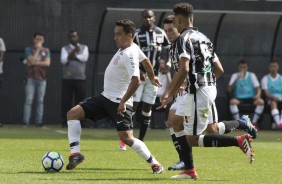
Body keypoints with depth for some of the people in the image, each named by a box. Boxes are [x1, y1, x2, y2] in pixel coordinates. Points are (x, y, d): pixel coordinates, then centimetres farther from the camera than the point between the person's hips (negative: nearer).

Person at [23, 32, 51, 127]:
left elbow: (47, 63, -5)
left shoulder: (46, 51, 9)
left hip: (42, 78, 2)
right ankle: (25, 122, -8)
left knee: (40, 101, 2)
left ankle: (39, 121, 4)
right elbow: (31, 61, -11)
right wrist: (38, 49, -9)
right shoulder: (29, 50, 4)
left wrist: (35, 63, -10)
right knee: (28, 100, -7)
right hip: (31, 78, -2)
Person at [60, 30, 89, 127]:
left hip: (80, 78, 1)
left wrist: (74, 56, -7)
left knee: (81, 100, -2)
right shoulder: (65, 48, 9)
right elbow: (63, 60, -8)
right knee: (66, 101, -3)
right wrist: (73, 53, -13)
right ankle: (65, 122, 0)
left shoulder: (84, 48, 12)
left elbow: (85, 58, -7)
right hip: (67, 78, -1)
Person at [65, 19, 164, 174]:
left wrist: (123, 102, -28)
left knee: (126, 138, -15)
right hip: (105, 97, 10)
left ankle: (155, 164, 2)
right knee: (72, 113, -3)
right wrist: (152, 77, 46)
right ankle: (75, 153, -9)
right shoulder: (133, 48, 9)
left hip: (119, 102, -10)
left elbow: (136, 81, -32)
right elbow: (145, 60, 29)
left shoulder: (129, 55, -21)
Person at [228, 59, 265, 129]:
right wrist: (237, 78, -16)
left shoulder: (252, 75, 11)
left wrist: (258, 94, -19)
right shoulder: (235, 75, 8)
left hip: (251, 98, 1)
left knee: (261, 101, -30)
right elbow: (229, 89, -5)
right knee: (232, 101, -35)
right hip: (239, 98, -1)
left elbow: (258, 88, 5)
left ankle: (254, 123, -21)